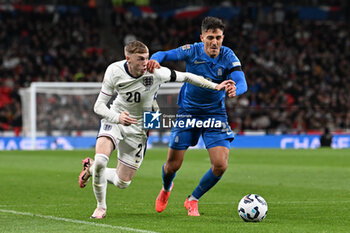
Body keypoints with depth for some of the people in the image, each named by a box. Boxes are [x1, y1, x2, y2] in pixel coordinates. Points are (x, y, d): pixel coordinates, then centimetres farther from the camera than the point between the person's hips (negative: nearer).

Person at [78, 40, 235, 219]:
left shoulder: (156, 73, -20)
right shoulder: (114, 71, -18)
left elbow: (185, 77, -5)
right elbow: (99, 105, -15)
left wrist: (216, 86, -10)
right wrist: (117, 117, -36)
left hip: (137, 129, 1)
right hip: (114, 120, -1)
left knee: (122, 183, 2)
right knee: (100, 160, -29)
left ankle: (91, 169, 35)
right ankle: (101, 207, -3)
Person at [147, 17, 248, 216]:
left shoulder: (228, 56, -13)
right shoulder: (192, 51, -12)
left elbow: (242, 83, -23)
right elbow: (164, 54, -9)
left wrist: (234, 89, -48)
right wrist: (155, 60, -34)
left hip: (215, 113, 0)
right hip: (188, 111, 0)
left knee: (220, 165, -13)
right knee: (173, 164, 1)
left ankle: (193, 200, 12)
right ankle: (166, 189, 39)